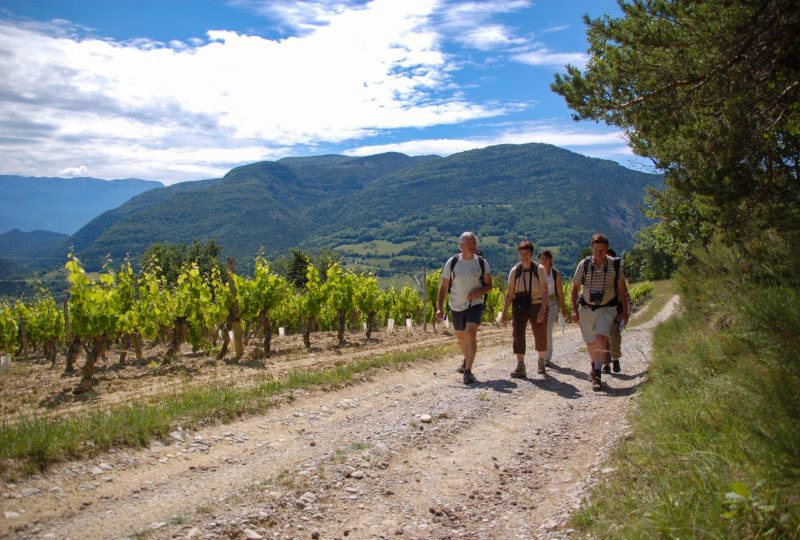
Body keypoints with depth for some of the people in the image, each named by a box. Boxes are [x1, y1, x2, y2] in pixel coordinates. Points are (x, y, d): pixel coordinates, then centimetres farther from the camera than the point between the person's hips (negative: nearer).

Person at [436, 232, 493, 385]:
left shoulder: (481, 262, -3)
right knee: (461, 337, 18)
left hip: (475, 304, -2)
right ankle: (467, 359, 47)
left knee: (471, 334, -21)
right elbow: (443, 287, -2)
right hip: (456, 306, 2)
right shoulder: (452, 263, -5)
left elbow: (489, 285, 4)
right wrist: (439, 308, -10)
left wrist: (479, 292, -18)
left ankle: (468, 371, -19)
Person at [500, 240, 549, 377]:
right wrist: (505, 312, 0)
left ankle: (541, 361, 36)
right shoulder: (515, 270, -2)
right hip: (519, 306, 2)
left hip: (537, 305, -2)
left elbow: (544, 292, -15)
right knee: (518, 335, -8)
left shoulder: (539, 269, -10)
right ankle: (520, 367, -4)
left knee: (540, 336, 9)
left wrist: (542, 310, -26)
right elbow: (510, 293, 2)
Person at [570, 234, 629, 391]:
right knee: (590, 342, 12)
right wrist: (574, 310, -5)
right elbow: (575, 288, 2)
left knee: (601, 338, -21)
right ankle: (594, 363, 41)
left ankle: (596, 375, -19)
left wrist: (625, 312, 4)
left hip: (607, 309, -2)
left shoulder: (615, 265, -4)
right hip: (586, 309, 2)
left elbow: (621, 289, 5)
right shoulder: (584, 265, -3)